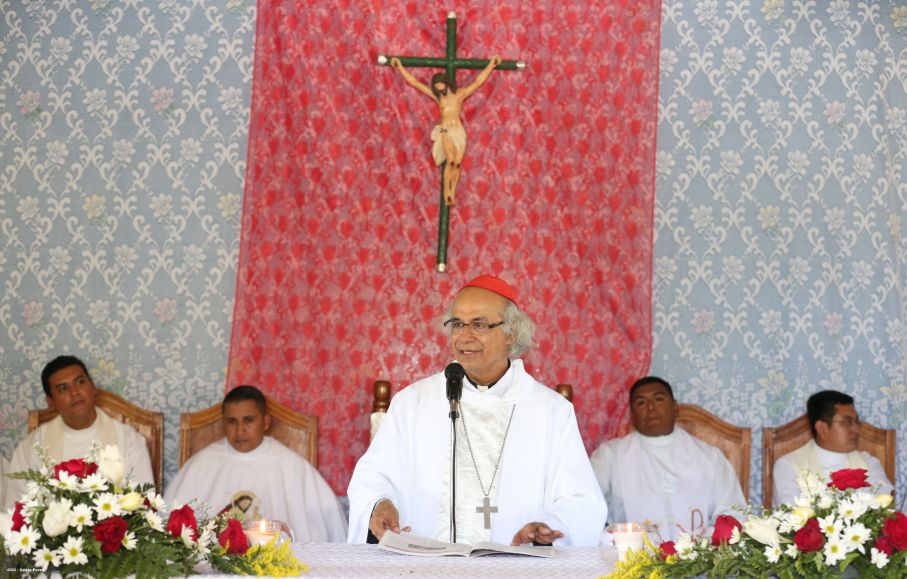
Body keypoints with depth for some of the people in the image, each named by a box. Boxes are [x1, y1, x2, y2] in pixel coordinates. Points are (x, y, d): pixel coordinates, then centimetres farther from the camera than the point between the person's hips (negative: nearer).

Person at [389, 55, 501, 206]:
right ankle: (446, 193, -12)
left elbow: (478, 81, 5)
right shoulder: (437, 96, 8)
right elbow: (414, 82, 10)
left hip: (459, 132, 1)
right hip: (446, 132, -1)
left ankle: (452, 194, 3)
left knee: (457, 164, -4)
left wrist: (491, 65, 2)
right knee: (450, 161, -17)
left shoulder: (460, 94, 6)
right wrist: (400, 67, 10)